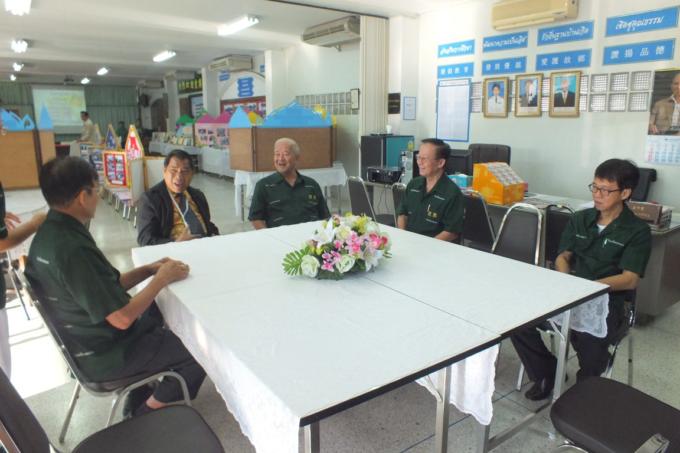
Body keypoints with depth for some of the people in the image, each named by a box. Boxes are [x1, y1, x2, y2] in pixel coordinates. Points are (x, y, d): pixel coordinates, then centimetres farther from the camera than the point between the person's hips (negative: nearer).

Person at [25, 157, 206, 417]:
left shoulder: (49, 234, -1)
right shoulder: (73, 249, -32)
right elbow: (122, 318, -29)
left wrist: (148, 270, -3)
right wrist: (162, 278, -17)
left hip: (89, 340, 9)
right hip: (104, 355, -9)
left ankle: (139, 399, 31)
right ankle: (144, 418, 15)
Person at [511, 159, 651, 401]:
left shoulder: (637, 231, -1)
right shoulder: (580, 219, 13)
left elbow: (629, 280, -9)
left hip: (606, 300, -4)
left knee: (590, 340, -33)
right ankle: (546, 373, 6)